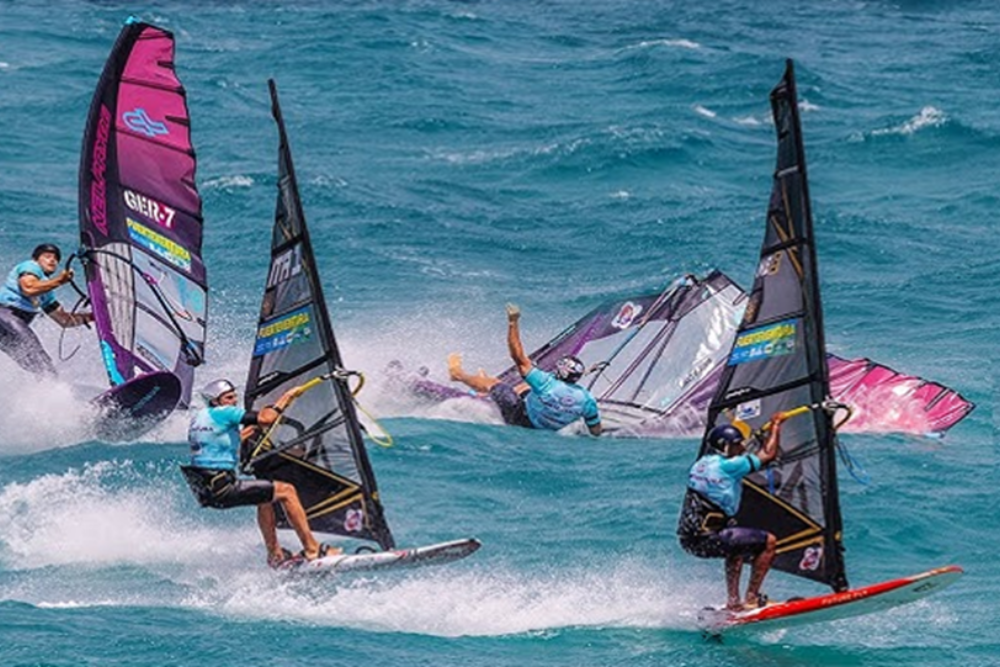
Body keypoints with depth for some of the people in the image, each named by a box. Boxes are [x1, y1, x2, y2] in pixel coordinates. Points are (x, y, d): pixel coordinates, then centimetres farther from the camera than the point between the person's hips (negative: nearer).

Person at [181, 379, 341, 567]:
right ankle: (312, 549, -4)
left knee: (265, 495, 30)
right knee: (286, 491, -3)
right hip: (222, 488, -9)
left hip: (204, 490, 9)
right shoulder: (223, 413, -9)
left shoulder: (197, 418, 17)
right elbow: (265, 418, -17)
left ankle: (275, 554, 29)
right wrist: (287, 396, -4)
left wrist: (245, 434, 41)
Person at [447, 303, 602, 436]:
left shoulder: (547, 384, -38)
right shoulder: (586, 399, -27)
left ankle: (457, 374, 45)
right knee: (527, 386, 29)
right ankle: (489, 392, 56)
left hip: (521, 420, -5)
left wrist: (513, 323, -33)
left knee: (492, 382, 14)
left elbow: (519, 358, -35)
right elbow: (596, 431, -17)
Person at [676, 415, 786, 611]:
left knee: (737, 543, 36)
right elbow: (768, 455, -2)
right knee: (769, 542, -2)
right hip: (707, 540, -9)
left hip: (687, 537, 9)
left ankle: (733, 601, 25)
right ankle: (751, 599, -1)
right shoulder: (728, 466, -10)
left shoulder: (701, 464, 15)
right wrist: (776, 426, 13)